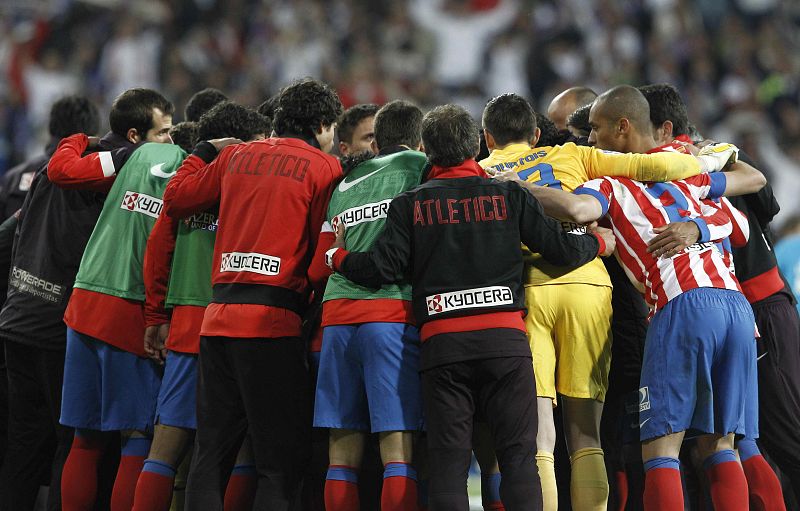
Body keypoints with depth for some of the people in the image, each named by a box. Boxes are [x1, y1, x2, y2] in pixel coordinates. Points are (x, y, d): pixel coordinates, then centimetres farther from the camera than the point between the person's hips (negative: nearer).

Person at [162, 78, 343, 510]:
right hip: (273, 321, -6)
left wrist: (203, 151, 37)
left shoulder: (236, 156, 15)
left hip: (218, 316, 6)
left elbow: (175, 200, 23)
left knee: (211, 457, 8)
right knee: (282, 460, -5)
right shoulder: (323, 167, 1)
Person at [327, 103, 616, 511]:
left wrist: (338, 256, 19)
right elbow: (561, 248, 7)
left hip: (442, 341, 0)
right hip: (505, 338, 0)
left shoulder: (410, 205, 7)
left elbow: (382, 268, -1)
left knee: (448, 462, 2)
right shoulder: (508, 195, 7)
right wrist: (599, 242, 28)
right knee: (518, 455, 0)